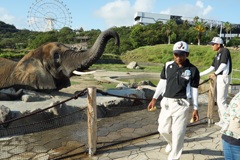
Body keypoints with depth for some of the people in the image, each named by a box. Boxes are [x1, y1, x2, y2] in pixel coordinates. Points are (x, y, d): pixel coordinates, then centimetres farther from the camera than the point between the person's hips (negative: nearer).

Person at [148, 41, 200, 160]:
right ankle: (171, 143, 46)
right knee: (163, 129, 13)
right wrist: (154, 98, 8)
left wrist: (195, 109, -2)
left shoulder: (193, 70, -7)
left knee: (178, 133, 1)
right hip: (166, 102, 4)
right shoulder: (168, 65, 1)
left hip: (181, 104, -3)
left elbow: (194, 90, -2)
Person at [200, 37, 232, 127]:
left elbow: (224, 64, -19)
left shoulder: (225, 51, -8)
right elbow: (211, 68, 18)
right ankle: (222, 120, 23)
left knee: (221, 100, -6)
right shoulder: (217, 55, 17)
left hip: (223, 77, -9)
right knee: (219, 100, 13)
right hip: (219, 78, 9)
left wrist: (215, 74, -20)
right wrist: (199, 74, 17)